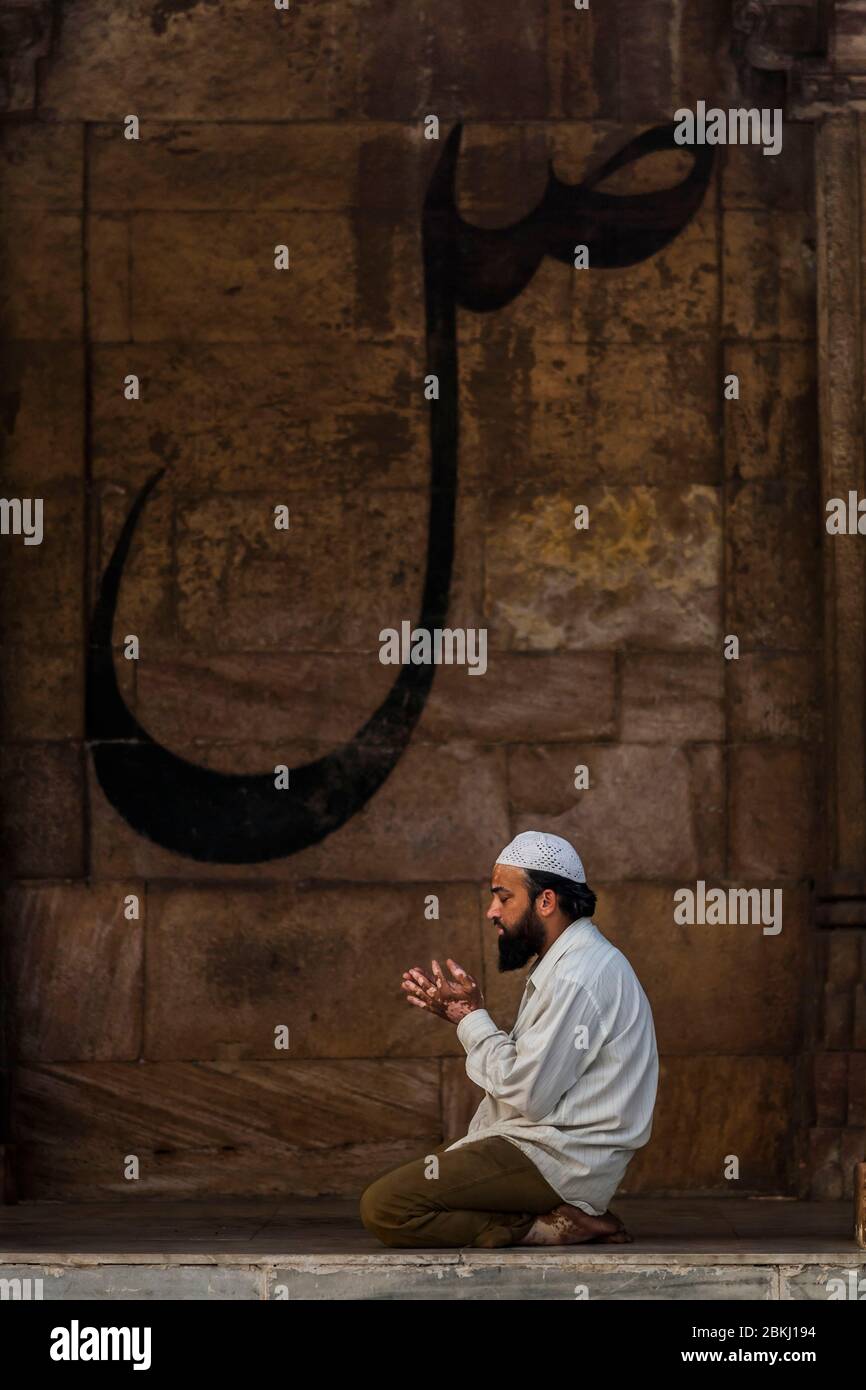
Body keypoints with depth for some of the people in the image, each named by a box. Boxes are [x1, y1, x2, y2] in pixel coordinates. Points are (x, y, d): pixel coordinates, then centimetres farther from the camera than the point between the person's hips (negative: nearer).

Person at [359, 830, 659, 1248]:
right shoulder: (566, 963, 17)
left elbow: (528, 1093, -20)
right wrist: (462, 1014, 6)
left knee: (382, 1206, -19)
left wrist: (471, 1018, -8)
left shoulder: (576, 978, -18)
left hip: (557, 1163, -11)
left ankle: (543, 1228, -15)